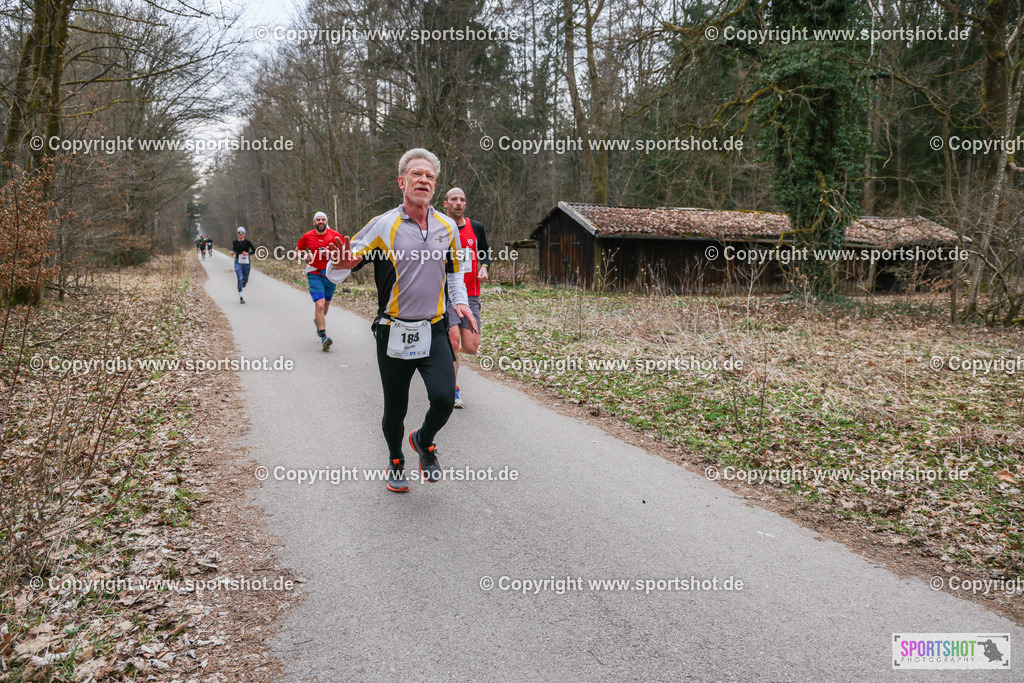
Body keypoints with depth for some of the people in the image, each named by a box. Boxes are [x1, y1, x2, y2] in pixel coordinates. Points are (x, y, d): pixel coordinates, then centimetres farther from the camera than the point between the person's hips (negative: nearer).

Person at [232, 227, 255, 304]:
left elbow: (254, 250, -7)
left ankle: (244, 282, 50)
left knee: (245, 279, 8)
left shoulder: (247, 242, -3)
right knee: (240, 279, -13)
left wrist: (248, 253, -23)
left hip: (246, 263, 0)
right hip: (238, 262, 0)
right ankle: (240, 297, -10)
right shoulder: (235, 242, 4)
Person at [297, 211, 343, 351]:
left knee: (326, 305, 16)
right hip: (315, 275, -2)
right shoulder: (307, 236, 1)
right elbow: (298, 250, 16)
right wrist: (305, 256, -6)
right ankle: (323, 338, -17)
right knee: (320, 305, -16)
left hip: (331, 275, 2)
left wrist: (330, 253, -14)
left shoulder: (335, 235, -1)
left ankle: (318, 321, 50)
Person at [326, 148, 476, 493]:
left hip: (434, 331, 2)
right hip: (393, 332, -2)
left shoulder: (447, 226, 5)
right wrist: (341, 264, -30)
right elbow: (336, 272, -6)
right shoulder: (383, 226, -7)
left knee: (444, 397, -15)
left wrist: (460, 301, 5)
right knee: (395, 409, 8)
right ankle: (396, 462, 38)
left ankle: (424, 441, 20)